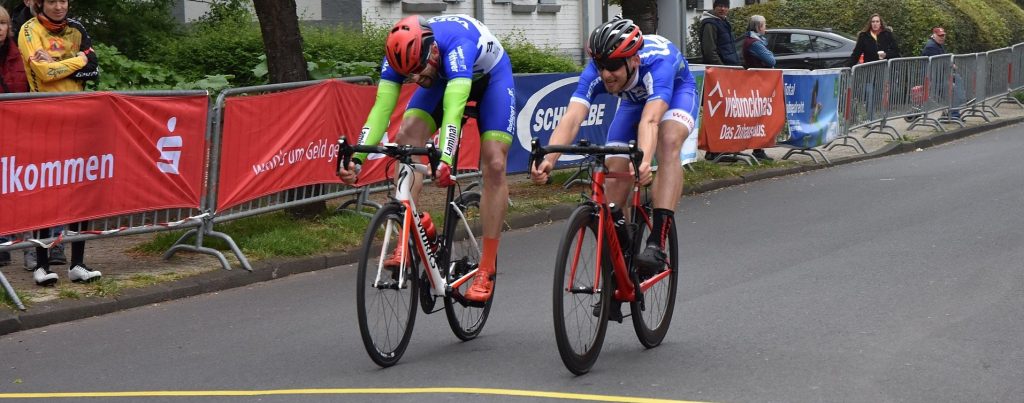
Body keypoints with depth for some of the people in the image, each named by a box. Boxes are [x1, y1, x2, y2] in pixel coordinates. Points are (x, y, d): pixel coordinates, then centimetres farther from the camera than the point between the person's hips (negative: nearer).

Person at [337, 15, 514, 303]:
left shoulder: (456, 45, -44)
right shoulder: (401, 52, -29)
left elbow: (453, 108, -55)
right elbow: (381, 108, -33)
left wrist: (445, 160, -68)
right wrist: (357, 158, -45)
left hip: (491, 75, -4)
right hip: (442, 77, 5)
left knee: (494, 165, -16)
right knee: (407, 136, -20)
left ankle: (486, 270, -9)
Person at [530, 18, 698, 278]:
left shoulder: (656, 63, -44)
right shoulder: (595, 72, -33)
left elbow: (650, 120, -57)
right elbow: (572, 118, -45)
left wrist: (644, 162, -75)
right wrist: (548, 159, -63)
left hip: (677, 92, -4)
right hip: (633, 98, 4)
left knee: (669, 143, -34)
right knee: (615, 173, -9)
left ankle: (657, 244, -38)